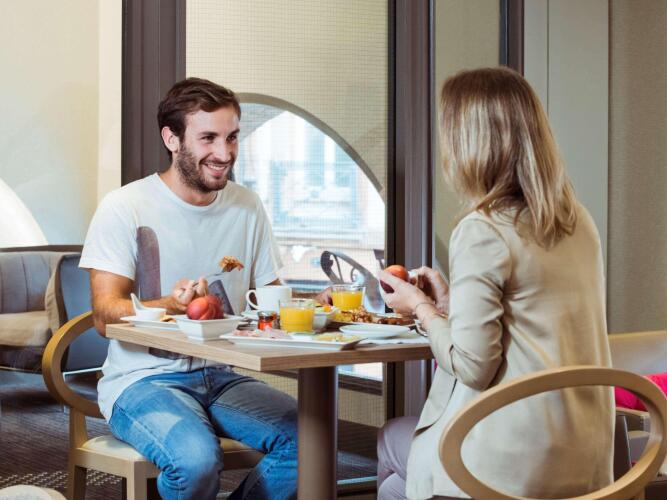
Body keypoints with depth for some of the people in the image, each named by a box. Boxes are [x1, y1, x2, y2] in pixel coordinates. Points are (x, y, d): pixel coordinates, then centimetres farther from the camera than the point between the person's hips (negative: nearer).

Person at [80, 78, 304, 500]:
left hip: (221, 376, 5)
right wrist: (171, 304, -34)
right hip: (142, 379, -5)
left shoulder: (247, 207, 8)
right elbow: (105, 314, -13)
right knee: (196, 457, -35)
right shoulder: (124, 208, -8)